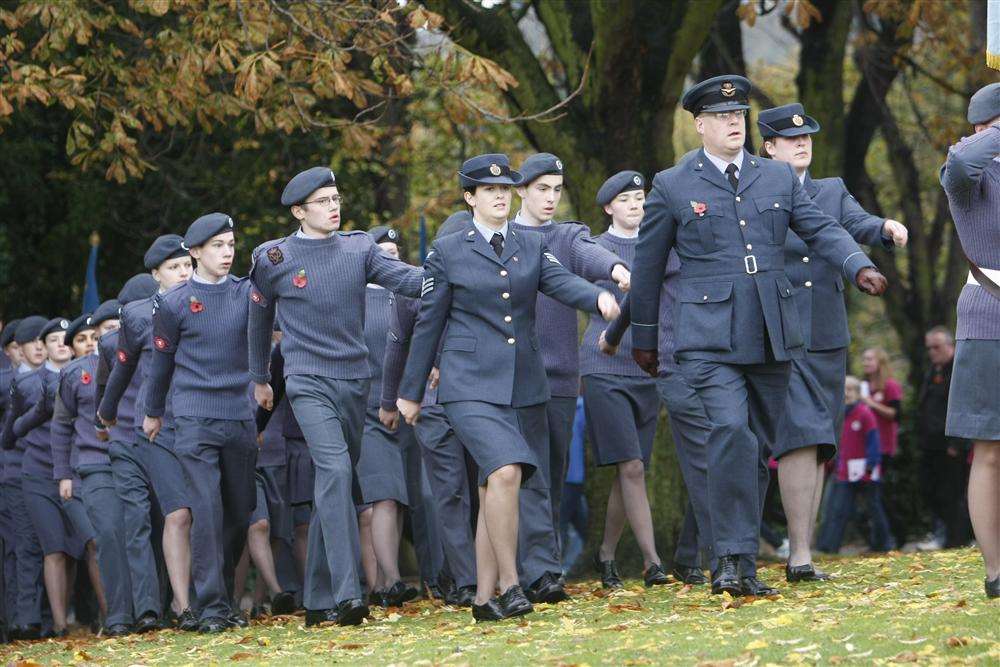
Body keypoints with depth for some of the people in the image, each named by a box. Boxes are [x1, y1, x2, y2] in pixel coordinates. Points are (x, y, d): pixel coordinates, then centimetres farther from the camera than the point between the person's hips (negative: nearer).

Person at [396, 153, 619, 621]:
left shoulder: (532, 247, 12)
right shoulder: (448, 252, 3)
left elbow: (562, 283, -6)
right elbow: (428, 323, 7)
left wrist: (599, 298, -29)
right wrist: (410, 392, 10)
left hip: (524, 385, 4)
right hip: (472, 384, -4)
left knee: (495, 490, 6)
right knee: (505, 472, -23)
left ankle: (485, 598, 11)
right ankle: (510, 585, -16)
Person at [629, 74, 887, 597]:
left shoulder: (779, 178, 12)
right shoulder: (672, 187, 3)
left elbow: (821, 230, 7)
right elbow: (648, 265, 10)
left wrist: (859, 267, -13)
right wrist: (643, 335, 14)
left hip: (771, 337, 4)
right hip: (710, 338, -4)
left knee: (759, 446, 7)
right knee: (732, 432, -22)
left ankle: (737, 559, 15)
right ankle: (734, 558, -19)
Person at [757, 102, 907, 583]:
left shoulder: (832, 192, 13)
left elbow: (858, 225, -5)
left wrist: (887, 228, -25)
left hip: (826, 340, 5)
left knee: (820, 448, 4)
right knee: (800, 437, -17)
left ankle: (801, 555, 10)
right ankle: (800, 554, -17)